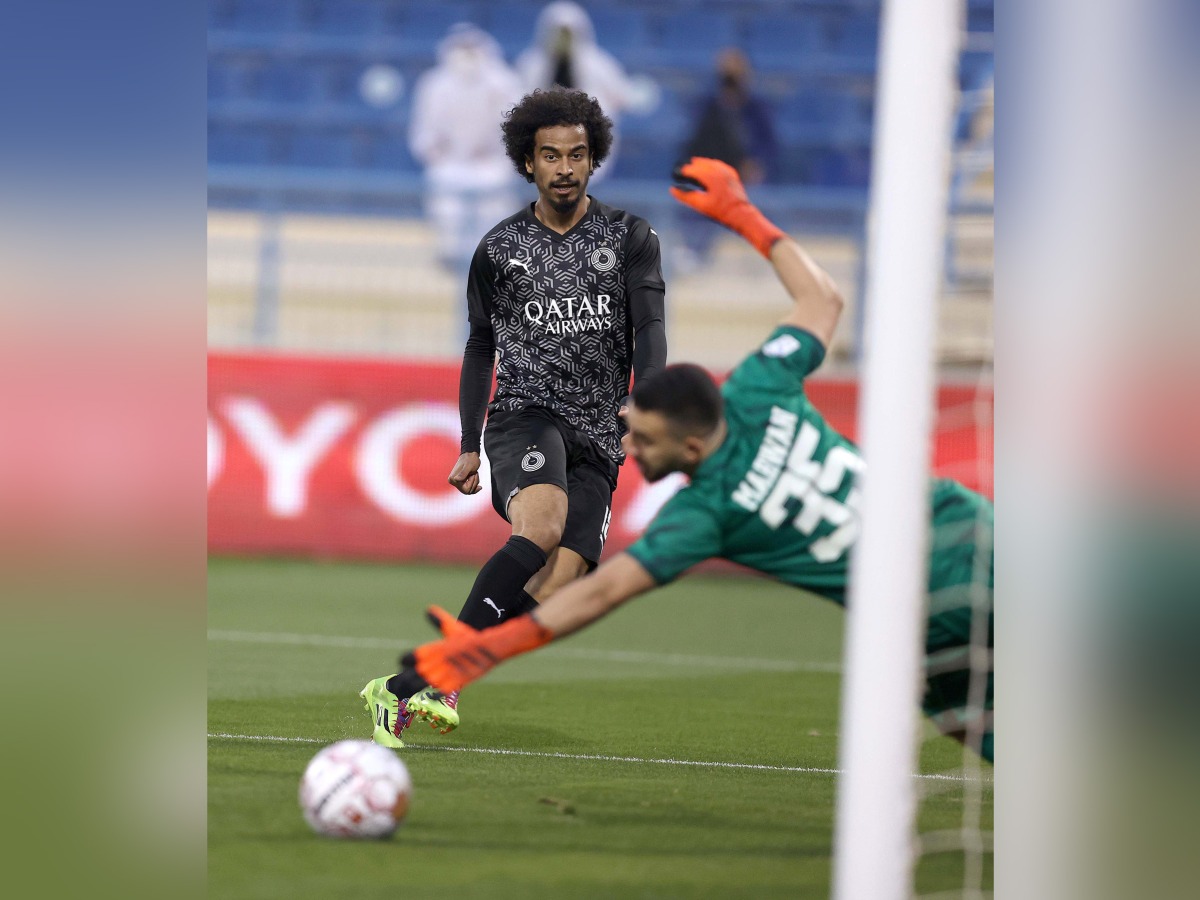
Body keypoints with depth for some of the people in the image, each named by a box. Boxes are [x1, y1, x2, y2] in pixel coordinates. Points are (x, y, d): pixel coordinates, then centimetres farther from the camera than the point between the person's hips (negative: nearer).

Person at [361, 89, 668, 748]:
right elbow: (480, 346, 20)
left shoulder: (630, 237, 7)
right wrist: (468, 445, 14)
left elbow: (649, 329, -3)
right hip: (523, 416, -1)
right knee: (541, 524, -34)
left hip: (597, 441, 1)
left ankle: (404, 688, -11)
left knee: (555, 590, -18)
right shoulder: (499, 248, 10)